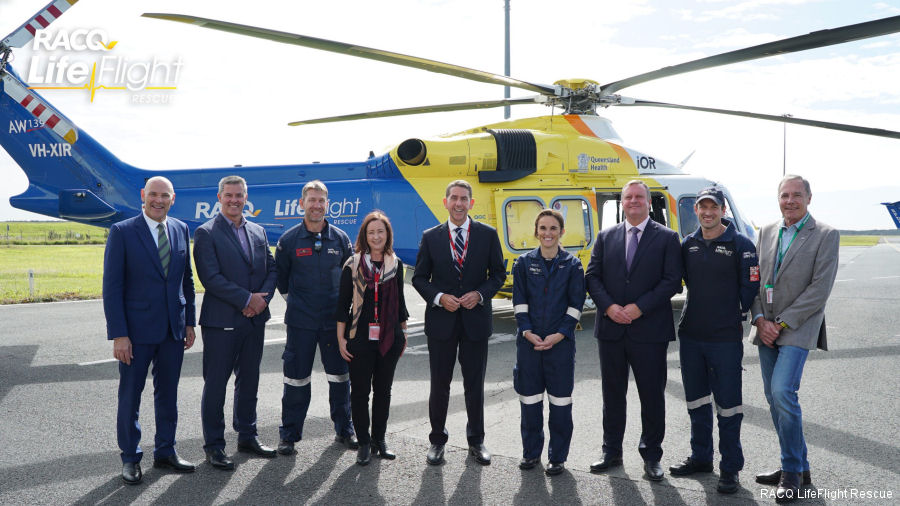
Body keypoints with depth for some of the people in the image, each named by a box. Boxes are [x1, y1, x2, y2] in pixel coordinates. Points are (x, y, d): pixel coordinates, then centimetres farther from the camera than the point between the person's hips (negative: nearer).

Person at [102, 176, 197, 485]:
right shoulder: (122, 232, -7)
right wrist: (118, 334, -14)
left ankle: (165, 453, 27)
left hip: (173, 331, 4)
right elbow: (112, 286, -9)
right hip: (137, 330, -4)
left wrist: (189, 323, 8)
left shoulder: (181, 230, 7)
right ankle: (130, 458, 22)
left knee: (168, 394, 14)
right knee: (130, 396, 7)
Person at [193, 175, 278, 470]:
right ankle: (213, 445, 13)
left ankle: (247, 436, 29)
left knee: (249, 381, 15)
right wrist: (247, 299, -16)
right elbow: (210, 277, -15)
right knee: (215, 384, 2)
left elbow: (271, 269, 10)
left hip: (255, 320, 6)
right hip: (221, 321, -6)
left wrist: (263, 298, -8)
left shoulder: (258, 232, 12)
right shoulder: (206, 233, -6)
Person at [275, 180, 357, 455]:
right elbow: (280, 277, 9)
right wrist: (294, 299, 11)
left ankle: (344, 430, 24)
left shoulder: (340, 238, 2)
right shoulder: (289, 240, -2)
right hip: (300, 321, -2)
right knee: (296, 378, 4)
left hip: (335, 318, 2)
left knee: (340, 376, 9)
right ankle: (289, 434, 16)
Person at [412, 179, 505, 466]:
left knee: (475, 385, 9)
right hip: (441, 322, 0)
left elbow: (498, 273, 6)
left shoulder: (488, 235, 2)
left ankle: (476, 440, 25)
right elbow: (420, 278, 5)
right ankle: (437, 440, 22)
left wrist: (479, 294, -11)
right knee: (439, 385, 8)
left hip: (476, 320, 0)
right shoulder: (431, 237, 3)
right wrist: (439, 298, -12)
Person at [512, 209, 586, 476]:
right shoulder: (524, 263, 5)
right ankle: (531, 452, 23)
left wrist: (559, 335, -10)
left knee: (560, 399, 2)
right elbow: (519, 302, 3)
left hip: (561, 342, -1)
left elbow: (576, 304, 0)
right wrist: (527, 332, -9)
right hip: (529, 341, 1)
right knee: (530, 398, 8)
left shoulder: (572, 265, 2)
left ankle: (558, 457, 15)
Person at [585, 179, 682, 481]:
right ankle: (612, 452, 25)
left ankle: (651, 456, 19)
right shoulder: (606, 237, 11)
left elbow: (672, 281, -6)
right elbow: (592, 276, 6)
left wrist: (640, 307, -15)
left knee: (652, 395, 4)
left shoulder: (667, 238, 1)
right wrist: (608, 306, -10)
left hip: (650, 330, -3)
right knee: (612, 393, 12)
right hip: (611, 329, 3)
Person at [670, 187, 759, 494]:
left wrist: (734, 315, -1)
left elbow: (750, 286, -5)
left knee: (728, 404, 1)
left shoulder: (740, 245, -6)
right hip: (690, 335, 5)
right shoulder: (688, 245, 8)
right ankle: (701, 458, 30)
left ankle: (730, 468, 13)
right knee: (696, 401, 15)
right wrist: (700, 306, 11)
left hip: (725, 338, -5)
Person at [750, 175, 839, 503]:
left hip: (797, 328, -6)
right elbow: (755, 279, 11)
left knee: (783, 392, -18)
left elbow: (820, 288, -11)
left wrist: (782, 323, -14)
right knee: (774, 398, 9)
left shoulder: (825, 235, -5)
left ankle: (793, 471, -2)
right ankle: (797, 468, 22)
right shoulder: (766, 232, 12)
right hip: (766, 328, 6)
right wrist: (759, 319, -3)